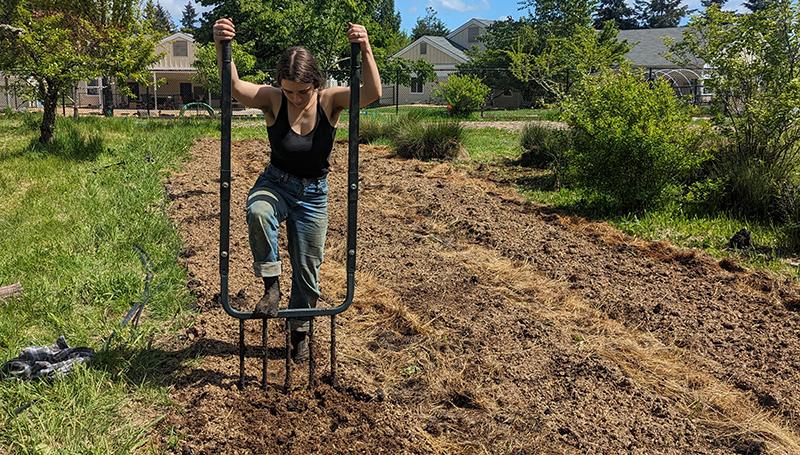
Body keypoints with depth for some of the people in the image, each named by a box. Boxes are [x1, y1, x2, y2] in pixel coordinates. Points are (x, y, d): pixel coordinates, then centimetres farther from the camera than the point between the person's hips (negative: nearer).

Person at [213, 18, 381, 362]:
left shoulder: (330, 100, -15)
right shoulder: (273, 100, -15)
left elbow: (373, 93, -32)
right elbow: (234, 87, -32)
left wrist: (365, 50, -46)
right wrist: (221, 46, -48)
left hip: (313, 193, 1)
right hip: (275, 183, -1)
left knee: (307, 266, 7)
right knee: (258, 211, -38)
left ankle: (299, 331, 31)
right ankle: (270, 286, -19)